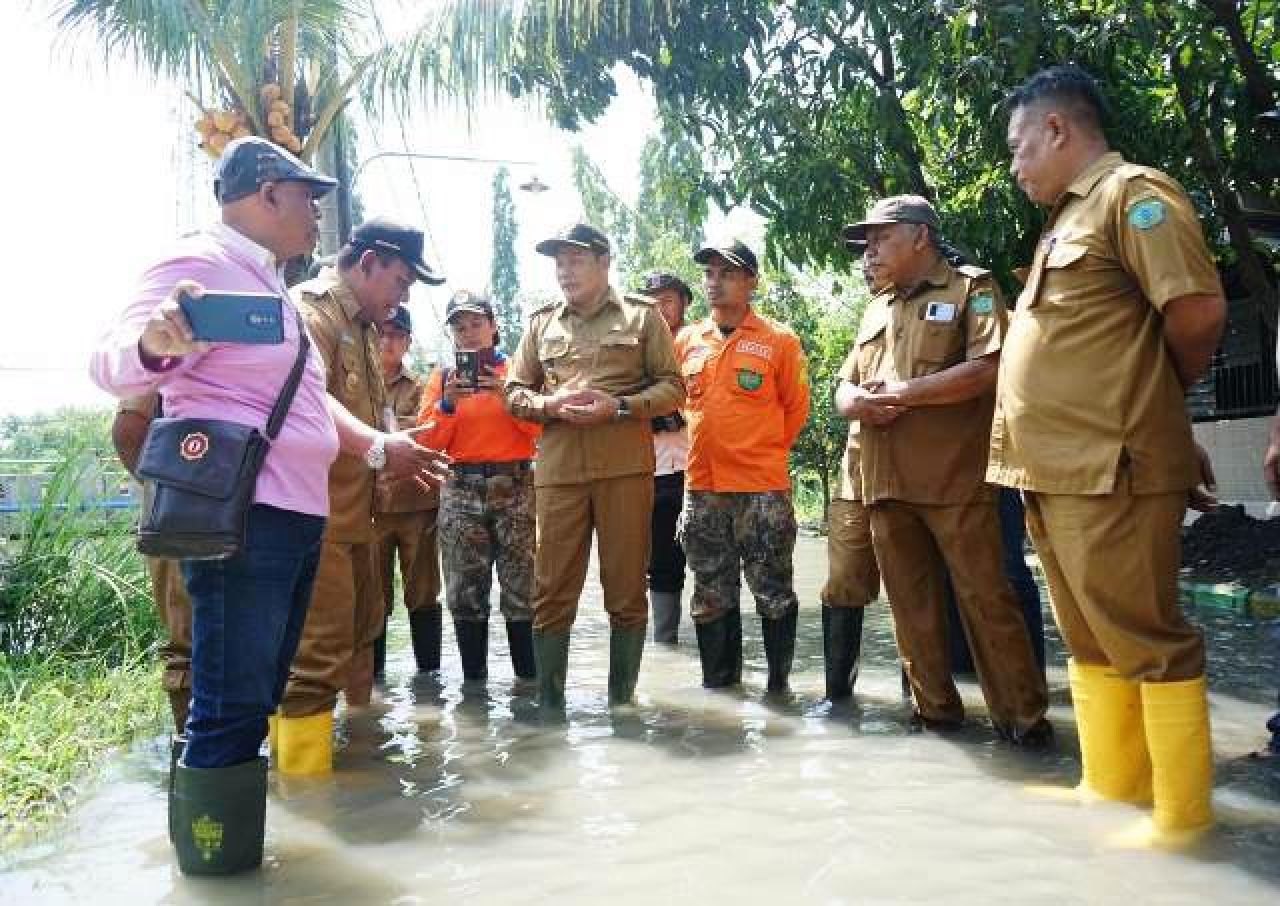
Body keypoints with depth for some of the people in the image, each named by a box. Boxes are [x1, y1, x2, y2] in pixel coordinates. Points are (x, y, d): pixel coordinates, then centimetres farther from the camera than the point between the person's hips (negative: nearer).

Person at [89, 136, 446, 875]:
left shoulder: (271, 285, 20)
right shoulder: (203, 264, -10)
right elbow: (113, 365, -23)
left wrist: (381, 445, 28)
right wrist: (154, 341, -45)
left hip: (296, 516, 10)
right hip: (240, 518, -10)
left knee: (258, 699, 19)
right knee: (231, 706, -7)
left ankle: (233, 847, 34)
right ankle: (213, 863, 7)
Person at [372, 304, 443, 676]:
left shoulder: (422, 388, 12)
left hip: (418, 504, 0)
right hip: (370, 504, 0)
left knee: (423, 593, 4)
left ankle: (429, 674, 12)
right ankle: (372, 674, 11)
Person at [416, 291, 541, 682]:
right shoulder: (443, 376, 13)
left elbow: (539, 427, -1)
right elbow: (428, 439, 5)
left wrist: (507, 396, -14)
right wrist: (447, 404, -10)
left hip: (515, 485, -2)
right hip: (461, 488, 2)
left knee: (522, 589, -4)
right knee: (465, 592, 2)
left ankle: (527, 678, 4)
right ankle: (473, 678, 11)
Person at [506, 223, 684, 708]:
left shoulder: (642, 315, 8)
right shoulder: (541, 322, 16)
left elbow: (672, 387, 4)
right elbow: (514, 391, 16)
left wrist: (619, 406, -12)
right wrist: (548, 404, -6)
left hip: (626, 467, -2)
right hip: (558, 469, 2)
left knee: (626, 591, 4)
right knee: (551, 592, 2)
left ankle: (621, 702, 16)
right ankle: (549, 704, 13)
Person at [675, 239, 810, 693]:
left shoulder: (779, 340, -3)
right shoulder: (686, 341, 7)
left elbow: (796, 408, 4)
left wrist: (762, 451, 8)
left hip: (763, 489, -4)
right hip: (703, 489, 4)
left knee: (773, 593, 4)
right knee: (712, 596, 13)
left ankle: (779, 684, 18)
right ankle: (719, 683, 26)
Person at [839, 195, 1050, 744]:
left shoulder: (972, 288, 3)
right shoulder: (876, 310, 23)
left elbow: (988, 369, -13)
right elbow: (845, 390, 22)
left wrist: (902, 392, -11)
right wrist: (858, 402, -3)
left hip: (956, 479, -6)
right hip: (886, 482, 6)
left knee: (986, 598, -3)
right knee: (912, 605, 9)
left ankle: (1022, 715, 8)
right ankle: (935, 709, 20)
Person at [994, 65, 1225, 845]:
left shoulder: (1133, 193, -7)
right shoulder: (1069, 218, 21)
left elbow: (1199, 313, -16)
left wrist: (1153, 401, -1)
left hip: (1110, 469, -10)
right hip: (1058, 471, 10)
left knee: (1145, 639, -1)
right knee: (1092, 641, 15)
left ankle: (1181, 814, 12)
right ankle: (1111, 788, 27)